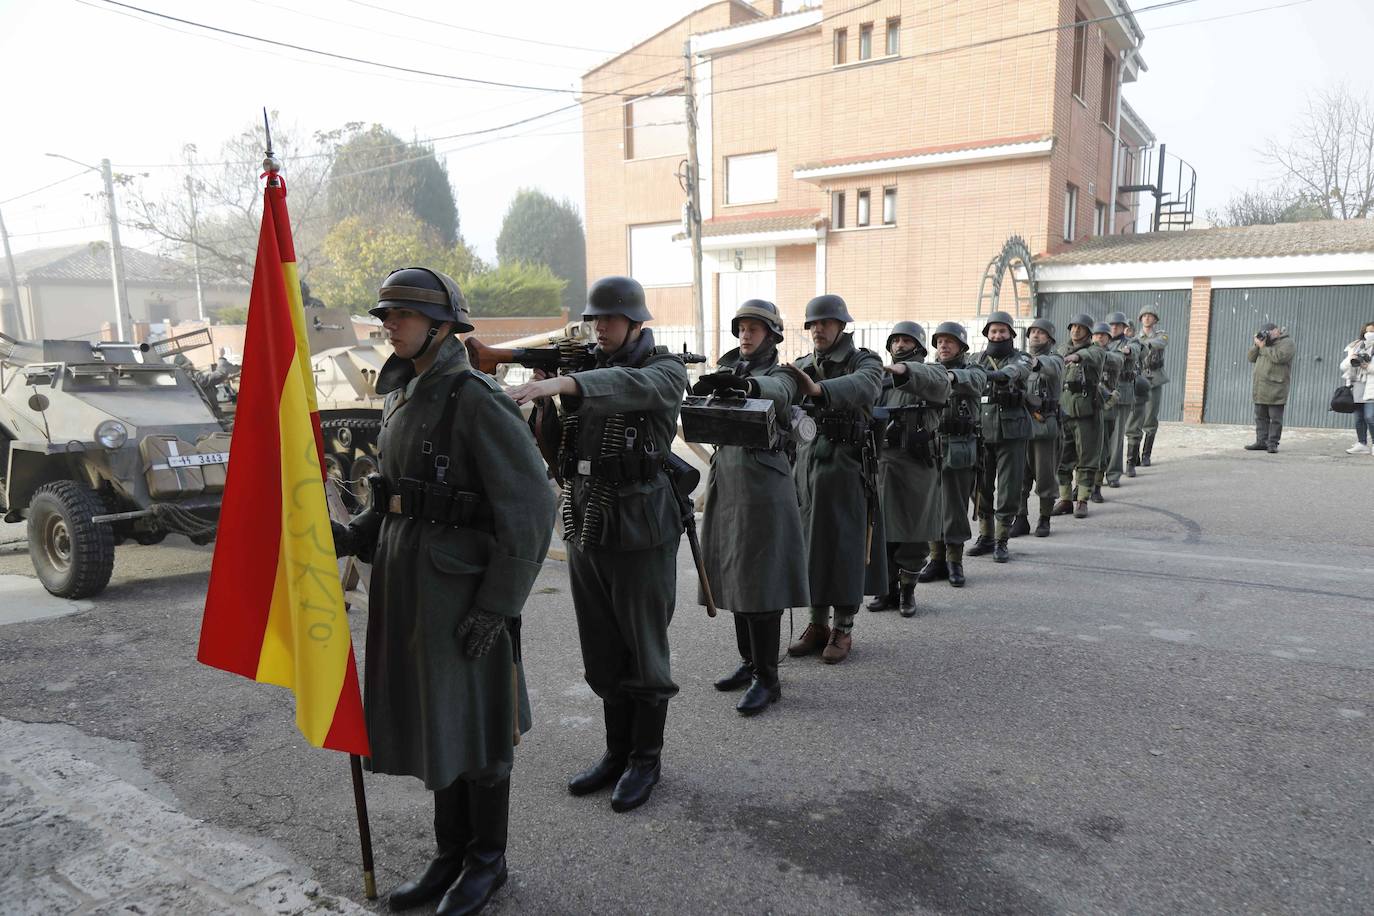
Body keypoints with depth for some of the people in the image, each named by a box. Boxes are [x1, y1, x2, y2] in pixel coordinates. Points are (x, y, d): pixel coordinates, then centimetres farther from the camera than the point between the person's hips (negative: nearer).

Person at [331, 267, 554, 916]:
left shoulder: (475, 399, -16)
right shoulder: (403, 396, 11)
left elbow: (529, 507, -18)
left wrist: (497, 604, -19)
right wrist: (349, 538, 3)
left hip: (461, 587, -8)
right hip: (405, 582, 8)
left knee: (473, 724, 7)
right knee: (431, 719, 17)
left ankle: (488, 860, 28)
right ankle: (451, 855, 35)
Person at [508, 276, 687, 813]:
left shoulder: (665, 370, -6)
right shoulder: (583, 368, 11)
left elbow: (629, 386, -31)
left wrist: (559, 383, -45)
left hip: (639, 531, -6)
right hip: (584, 526, 6)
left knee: (644, 649, 6)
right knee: (602, 652, 14)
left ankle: (646, 758, 22)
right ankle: (617, 752, 30)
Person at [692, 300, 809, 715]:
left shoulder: (780, 374, -4)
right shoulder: (727, 370, 17)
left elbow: (777, 392, -30)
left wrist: (743, 384, -47)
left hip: (762, 481, -7)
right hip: (725, 478, 7)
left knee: (760, 578, -7)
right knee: (734, 574, 12)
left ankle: (767, 679, 0)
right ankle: (749, 662, 26)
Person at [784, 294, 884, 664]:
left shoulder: (864, 362, -4)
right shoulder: (802, 367, 15)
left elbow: (862, 386, -27)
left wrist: (818, 390, -44)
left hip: (845, 465, -5)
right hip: (806, 462, 5)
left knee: (843, 545, -1)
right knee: (808, 543, 9)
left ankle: (843, 629, 11)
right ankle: (817, 624, 21)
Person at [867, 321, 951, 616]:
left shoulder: (931, 372, 3)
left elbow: (935, 382, -22)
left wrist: (903, 369, -40)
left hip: (917, 464, -3)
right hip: (881, 462, 3)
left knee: (914, 534, 3)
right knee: (882, 529, 6)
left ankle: (908, 589, 18)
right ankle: (888, 589, 19)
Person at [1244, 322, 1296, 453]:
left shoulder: (1287, 343, -3)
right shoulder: (1265, 342, 19)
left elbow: (1278, 357, -21)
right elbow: (1250, 358, 13)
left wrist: (1263, 347, -13)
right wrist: (1256, 345, -2)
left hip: (1276, 389, -7)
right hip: (1261, 388, 7)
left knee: (1275, 418, -3)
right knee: (1260, 417, 8)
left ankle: (1272, 443, 0)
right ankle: (1261, 442, 12)